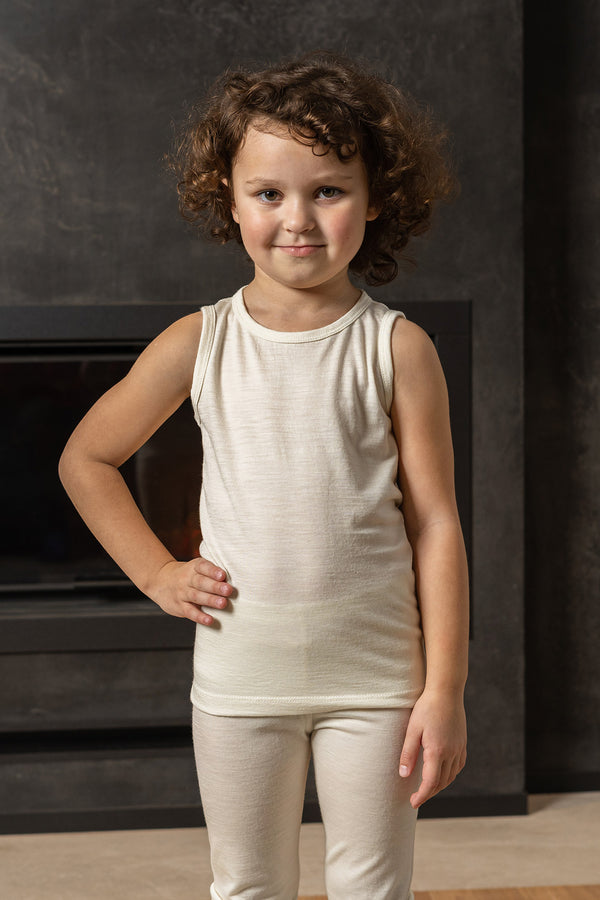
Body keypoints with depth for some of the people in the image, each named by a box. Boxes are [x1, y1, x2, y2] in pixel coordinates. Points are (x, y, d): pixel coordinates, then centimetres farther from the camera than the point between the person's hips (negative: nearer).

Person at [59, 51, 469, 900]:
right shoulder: (199, 345, -3)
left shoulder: (397, 348, -7)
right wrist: (156, 573, 0)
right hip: (240, 674, 2)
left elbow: (435, 521, -6)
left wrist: (445, 689, -8)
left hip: (373, 674, -1)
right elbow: (85, 460, 9)